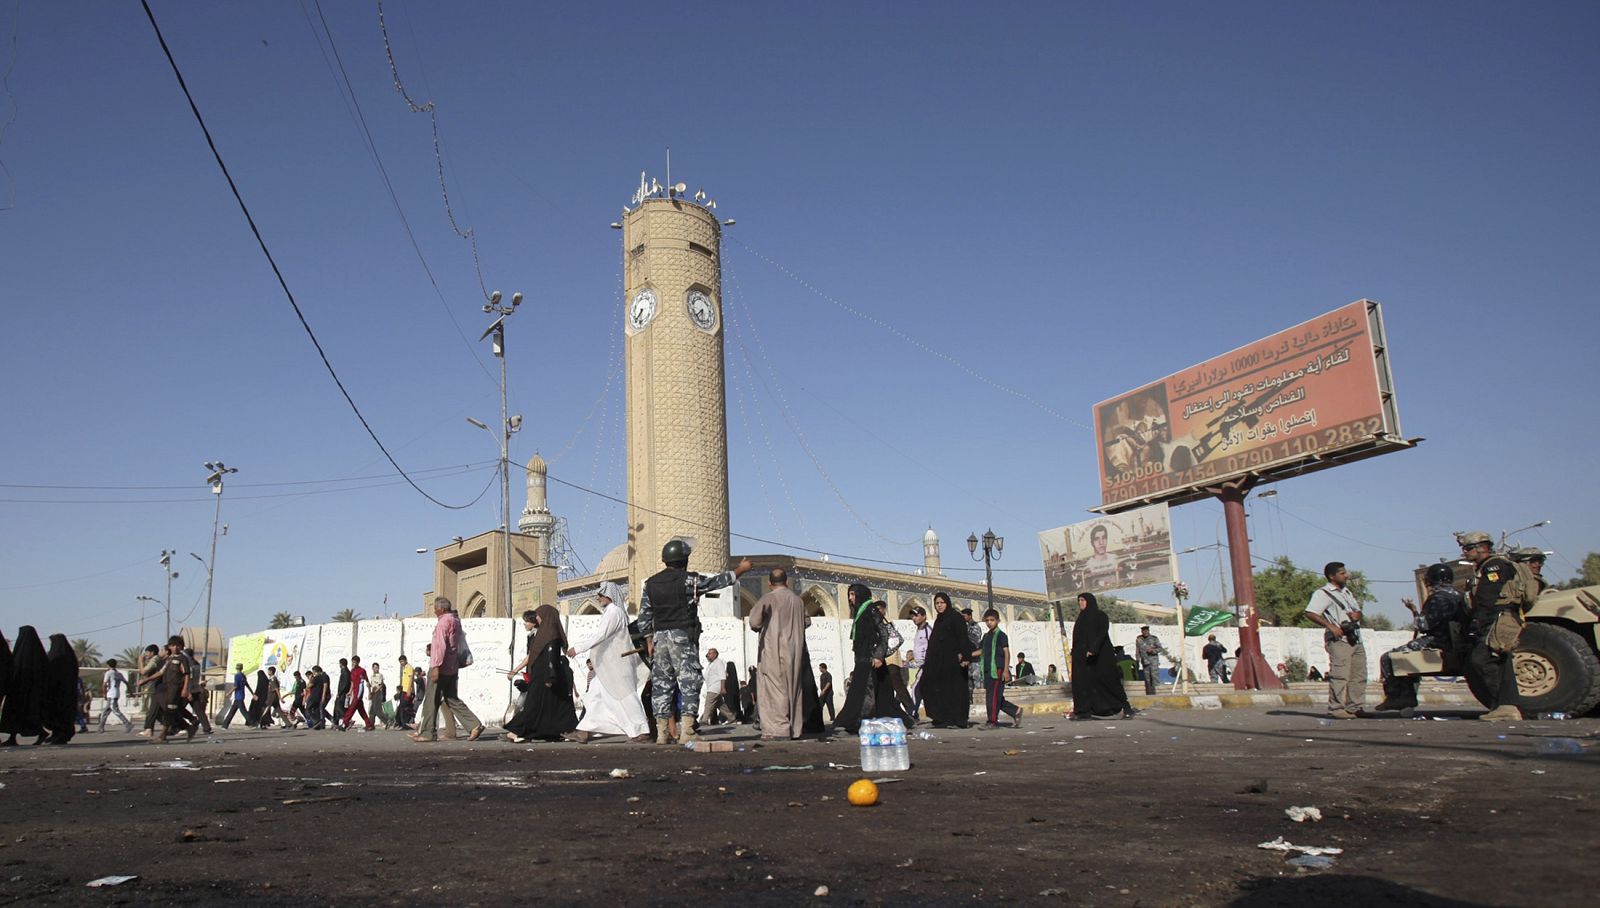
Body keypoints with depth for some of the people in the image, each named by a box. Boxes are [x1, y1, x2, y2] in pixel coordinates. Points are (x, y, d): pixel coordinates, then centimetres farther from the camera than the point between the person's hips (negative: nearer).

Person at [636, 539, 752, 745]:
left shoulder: (651, 583, 8)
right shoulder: (688, 580, -7)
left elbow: (644, 616, 10)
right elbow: (716, 581, 1)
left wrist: (649, 641, 18)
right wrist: (740, 570, 14)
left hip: (659, 637, 5)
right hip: (682, 636, -5)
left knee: (661, 683, 8)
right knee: (689, 682, -2)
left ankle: (662, 732, 10)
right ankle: (687, 732, -7)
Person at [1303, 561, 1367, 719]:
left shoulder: (1347, 592, 23)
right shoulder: (1323, 594, -5)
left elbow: (1358, 610, 29)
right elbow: (1310, 613, -16)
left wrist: (1357, 615, 4)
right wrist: (1330, 626, -21)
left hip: (1356, 639, 8)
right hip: (1339, 640, -8)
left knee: (1359, 675, 9)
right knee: (1340, 674, -12)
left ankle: (1356, 707, 16)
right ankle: (1336, 708, -9)